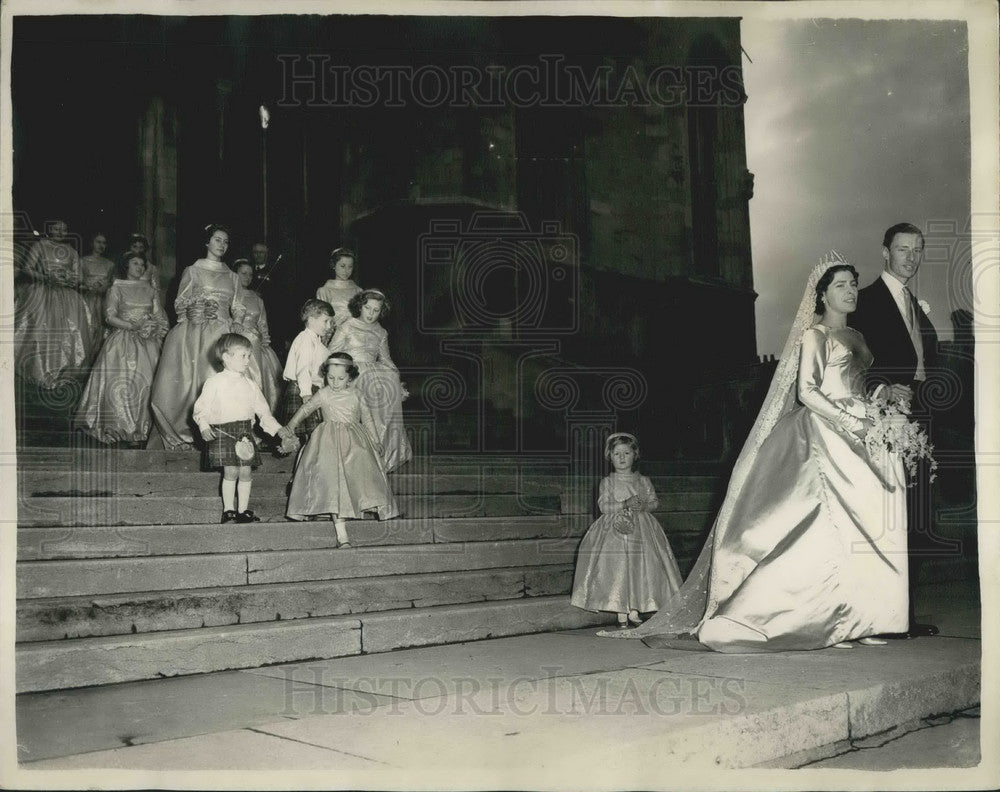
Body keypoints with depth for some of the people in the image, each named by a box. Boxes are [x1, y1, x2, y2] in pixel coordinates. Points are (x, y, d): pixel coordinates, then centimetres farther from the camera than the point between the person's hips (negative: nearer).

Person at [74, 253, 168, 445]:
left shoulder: (150, 291, 16)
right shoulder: (116, 289, 6)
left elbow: (161, 319, 15)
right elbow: (110, 317, -4)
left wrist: (156, 332, -6)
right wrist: (133, 326, -16)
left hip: (147, 345, 3)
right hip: (122, 342, -3)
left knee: (144, 383, -5)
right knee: (120, 383, -11)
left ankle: (140, 429, -1)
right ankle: (120, 428, -6)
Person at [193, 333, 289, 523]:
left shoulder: (249, 384, 12)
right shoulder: (215, 382, -2)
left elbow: (263, 411, 16)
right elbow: (200, 408, -1)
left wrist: (278, 430, 9)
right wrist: (204, 426, -17)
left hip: (245, 433, 5)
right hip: (223, 433, -5)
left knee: (246, 472, 3)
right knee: (231, 472, -8)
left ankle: (243, 510, 13)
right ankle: (228, 510, 4)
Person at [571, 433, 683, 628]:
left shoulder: (643, 481, 10)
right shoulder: (607, 482, 3)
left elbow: (654, 501, 8)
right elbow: (603, 506, -6)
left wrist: (644, 505, -14)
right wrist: (624, 504, -18)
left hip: (641, 529, 2)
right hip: (615, 529, -2)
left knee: (641, 569, -2)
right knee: (617, 569, -7)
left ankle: (634, 610, 8)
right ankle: (621, 612, 0)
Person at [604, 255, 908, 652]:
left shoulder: (855, 337, 21)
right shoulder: (814, 335, -1)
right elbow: (806, 391, -11)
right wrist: (847, 421, -18)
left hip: (856, 435, 7)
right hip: (825, 432, -7)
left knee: (864, 524, 1)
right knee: (832, 527, -13)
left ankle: (857, 619, 5)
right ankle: (828, 623, -9)